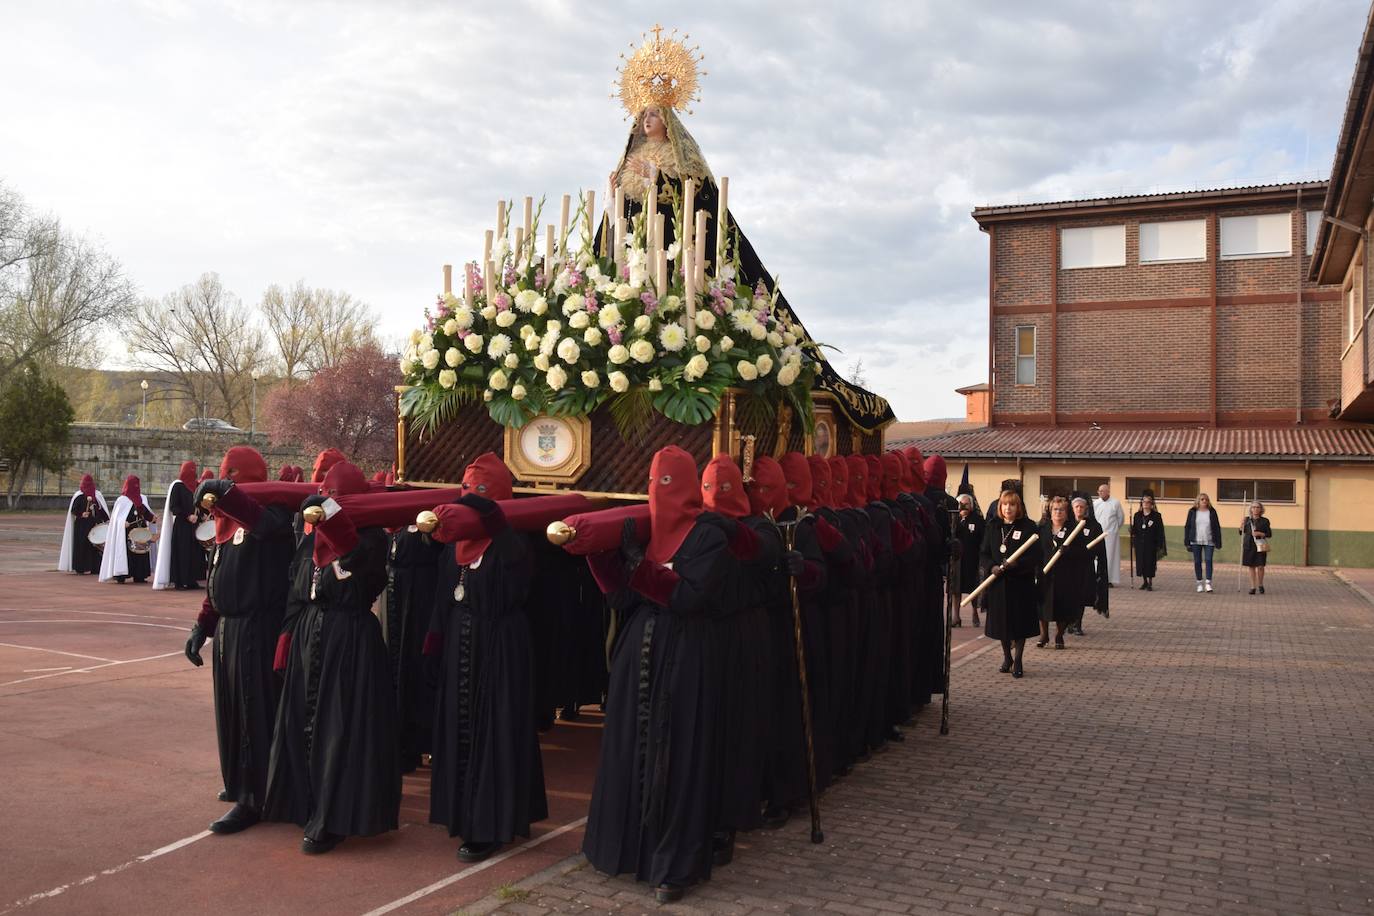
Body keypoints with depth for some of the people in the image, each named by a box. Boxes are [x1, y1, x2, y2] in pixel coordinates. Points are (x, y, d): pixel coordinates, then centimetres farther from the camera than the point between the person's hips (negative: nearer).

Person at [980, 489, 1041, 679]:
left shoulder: (1028, 527, -3)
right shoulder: (993, 528, 8)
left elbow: (1035, 556, -8)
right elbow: (984, 553, 8)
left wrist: (1016, 564, -22)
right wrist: (992, 566, -12)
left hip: (1021, 582, -3)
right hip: (998, 581, 3)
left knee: (1020, 621, 0)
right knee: (1001, 621, 9)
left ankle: (1018, 661, 12)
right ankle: (1007, 657, 27)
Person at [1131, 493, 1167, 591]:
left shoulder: (1156, 516, -2)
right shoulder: (1137, 515, 9)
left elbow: (1160, 532, -4)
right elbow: (1134, 530, 10)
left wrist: (1160, 546, -8)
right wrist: (1133, 543, 1)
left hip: (1151, 544, -3)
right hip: (1139, 544, 3)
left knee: (1150, 563, -2)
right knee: (1141, 562, 6)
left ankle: (1150, 583, 9)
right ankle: (1145, 581, 21)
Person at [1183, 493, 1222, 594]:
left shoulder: (1212, 512, 4)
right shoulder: (1192, 512, 5)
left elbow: (1217, 528, 5)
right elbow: (1187, 527, 6)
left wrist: (1218, 543, 0)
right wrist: (1187, 541, 0)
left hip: (1209, 541, -1)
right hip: (1196, 541, 1)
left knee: (1208, 560, -9)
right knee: (1197, 562, 3)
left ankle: (1208, 583, -5)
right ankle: (1200, 583, 12)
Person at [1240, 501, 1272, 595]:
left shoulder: (1265, 521, 3)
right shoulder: (1247, 520, 8)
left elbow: (1269, 534, 4)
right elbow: (1241, 533, 12)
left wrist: (1261, 534, -13)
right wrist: (1242, 526, -7)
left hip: (1260, 546, -2)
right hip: (1249, 546, 2)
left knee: (1260, 566, -5)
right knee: (1251, 567, 4)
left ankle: (1260, 585, 18)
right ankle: (1253, 587, 10)